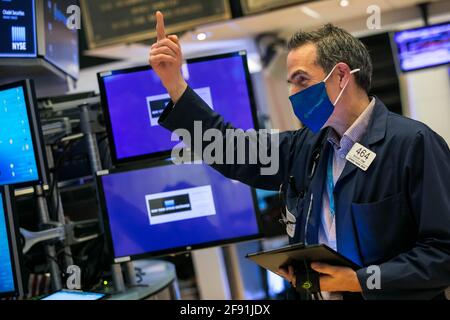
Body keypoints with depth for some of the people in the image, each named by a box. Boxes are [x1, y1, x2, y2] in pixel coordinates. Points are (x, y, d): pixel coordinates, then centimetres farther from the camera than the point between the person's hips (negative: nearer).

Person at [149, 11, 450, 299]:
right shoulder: (304, 146, 7)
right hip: (317, 291, 6)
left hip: (383, 293, -5)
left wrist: (362, 281, -19)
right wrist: (173, 80, 7)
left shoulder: (413, 143, -13)